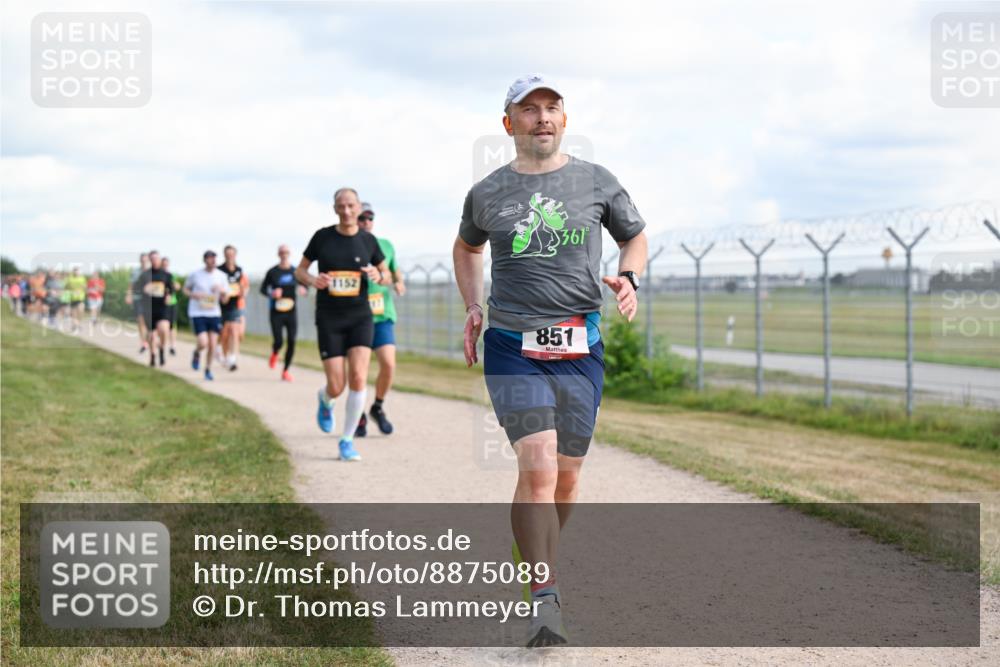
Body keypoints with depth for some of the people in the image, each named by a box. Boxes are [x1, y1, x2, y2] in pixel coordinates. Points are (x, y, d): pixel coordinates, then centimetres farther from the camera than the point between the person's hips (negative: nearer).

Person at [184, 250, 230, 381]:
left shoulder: (221, 276, 1)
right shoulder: (196, 274, -4)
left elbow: (225, 300, 3)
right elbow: (185, 288, 11)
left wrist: (223, 292, -18)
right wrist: (193, 295, -9)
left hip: (214, 313, 2)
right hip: (197, 313, -2)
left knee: (213, 344, 0)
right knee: (203, 343, -15)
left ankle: (208, 369, 22)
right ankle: (196, 354, 21)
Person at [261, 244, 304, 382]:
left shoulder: (296, 271, 4)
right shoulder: (272, 272, -1)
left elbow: (303, 286, 14)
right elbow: (263, 288, 7)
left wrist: (302, 289, -10)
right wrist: (271, 294, -14)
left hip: (291, 311, 2)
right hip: (276, 312, -2)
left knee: (292, 342, -5)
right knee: (278, 342, -7)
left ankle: (286, 371, 9)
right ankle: (274, 354, 31)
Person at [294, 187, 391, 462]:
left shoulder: (368, 240, 1)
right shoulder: (322, 237, -2)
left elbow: (386, 275, 12)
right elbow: (300, 270, 7)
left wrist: (378, 276, -13)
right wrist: (312, 280, -16)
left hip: (360, 317, 1)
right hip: (329, 319, -1)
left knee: (358, 379, -17)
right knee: (336, 388, -5)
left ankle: (347, 441, -2)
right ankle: (325, 399, 35)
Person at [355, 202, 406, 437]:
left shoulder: (385, 246, 9)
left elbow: (395, 271, 24)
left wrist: (399, 283, 3)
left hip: (383, 316, 2)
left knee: (388, 365, -12)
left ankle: (378, 407, 14)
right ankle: (359, 417, 21)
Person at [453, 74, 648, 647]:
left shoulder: (597, 182, 5)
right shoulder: (487, 194, 6)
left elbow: (635, 235, 19)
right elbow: (467, 246, 26)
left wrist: (629, 278, -2)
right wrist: (473, 306, 14)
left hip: (580, 348, 2)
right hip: (513, 348, -1)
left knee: (567, 474, 9)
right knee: (537, 467, -17)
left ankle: (538, 554, 37)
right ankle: (545, 600, -15)